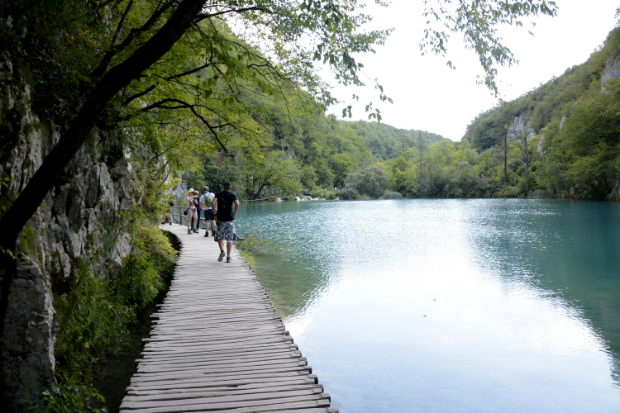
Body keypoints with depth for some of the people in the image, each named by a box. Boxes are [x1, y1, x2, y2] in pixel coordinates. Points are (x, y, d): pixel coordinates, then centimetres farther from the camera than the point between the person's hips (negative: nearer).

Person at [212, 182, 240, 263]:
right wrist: (234, 214, -8)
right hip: (229, 219, -1)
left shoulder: (218, 194, 4)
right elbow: (237, 204, -17)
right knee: (230, 238, 7)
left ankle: (222, 251, -12)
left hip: (220, 219, 1)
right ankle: (228, 257, 4)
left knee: (219, 237, 14)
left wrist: (215, 214, -6)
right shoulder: (233, 195, 0)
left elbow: (213, 203, -13)